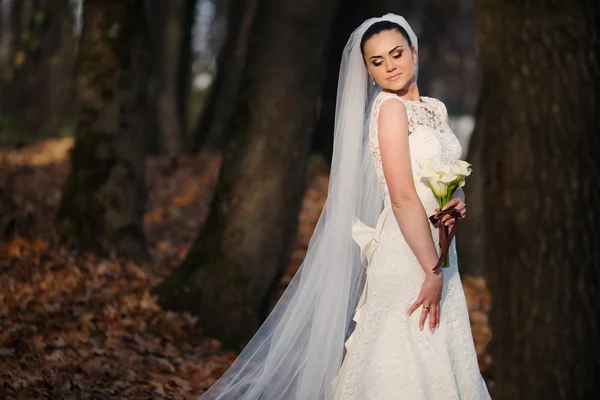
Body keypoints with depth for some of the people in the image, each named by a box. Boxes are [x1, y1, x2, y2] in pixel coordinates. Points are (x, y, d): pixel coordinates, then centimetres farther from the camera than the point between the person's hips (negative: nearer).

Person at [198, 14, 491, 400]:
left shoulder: (436, 109, 13)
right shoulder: (390, 108, -10)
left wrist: (459, 199, -1)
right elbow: (403, 198, -17)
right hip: (405, 258, -8)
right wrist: (433, 272, -20)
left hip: (436, 253, 8)